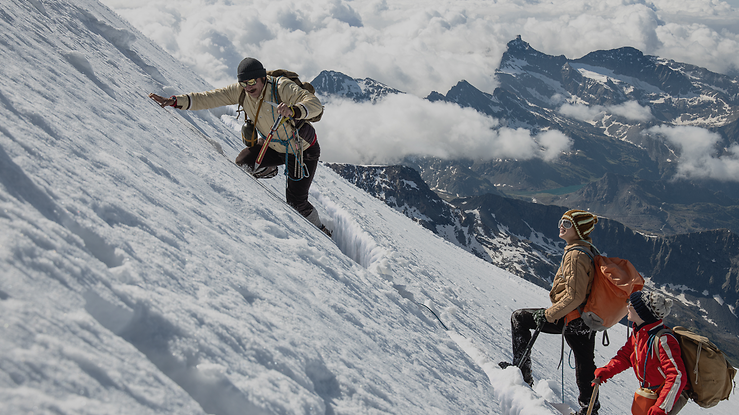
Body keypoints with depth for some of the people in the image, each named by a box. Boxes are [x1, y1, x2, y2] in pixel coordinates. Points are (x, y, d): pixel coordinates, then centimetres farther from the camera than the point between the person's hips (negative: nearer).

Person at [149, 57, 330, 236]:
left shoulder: (282, 88, -32)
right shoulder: (240, 90, -15)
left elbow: (315, 104, -42)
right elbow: (211, 98, -16)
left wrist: (293, 110, -62)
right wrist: (175, 101, -25)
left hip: (302, 150, -5)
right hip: (271, 145, 5)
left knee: (296, 202, -6)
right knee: (243, 164, -15)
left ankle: (319, 228, 23)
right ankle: (267, 171, 20)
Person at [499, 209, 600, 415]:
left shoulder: (575, 256, -21)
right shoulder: (589, 251, 8)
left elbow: (574, 296, -26)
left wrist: (549, 315, -19)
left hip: (570, 318, -8)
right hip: (588, 318, 9)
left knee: (519, 317, 4)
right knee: (585, 363, 17)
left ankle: (522, 370, 6)